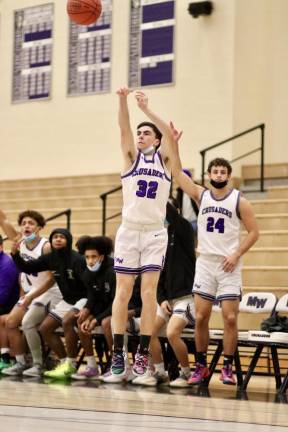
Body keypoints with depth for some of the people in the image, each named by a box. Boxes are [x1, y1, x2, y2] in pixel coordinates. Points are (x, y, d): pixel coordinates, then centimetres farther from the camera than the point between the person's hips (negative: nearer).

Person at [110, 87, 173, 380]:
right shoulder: (131, 156, 9)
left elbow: (169, 133, -9)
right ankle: (117, 354, 0)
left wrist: (146, 109, -18)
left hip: (155, 233, 0)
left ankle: (143, 354, -4)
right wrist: (123, 101, -23)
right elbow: (124, 129, -7)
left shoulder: (163, 158, 9)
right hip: (129, 231, 0)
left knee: (149, 292, -6)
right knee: (123, 292, -2)